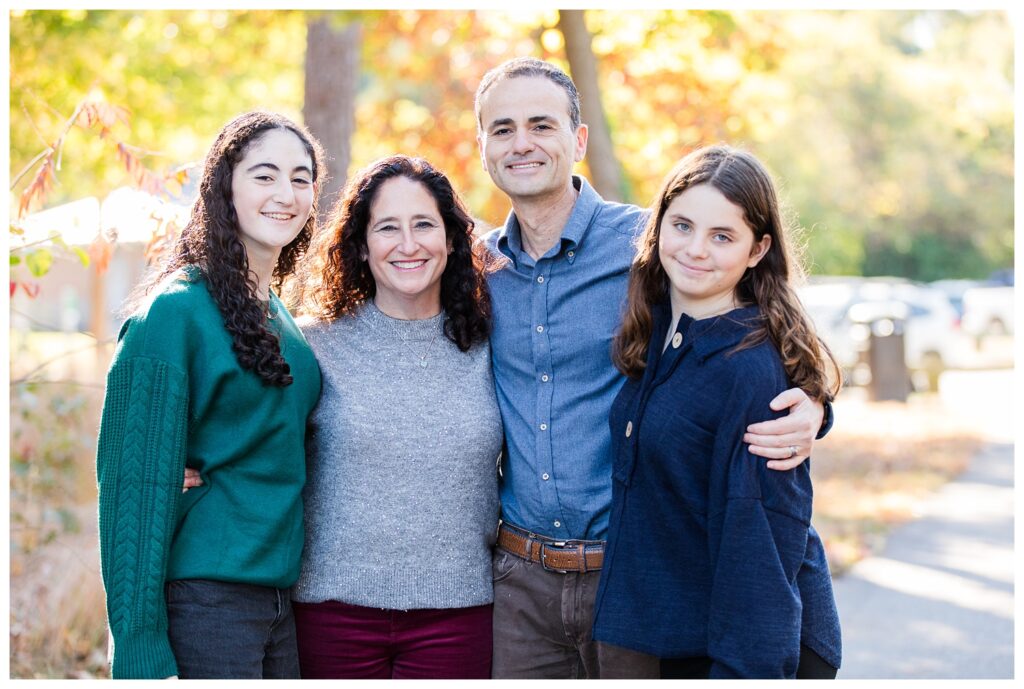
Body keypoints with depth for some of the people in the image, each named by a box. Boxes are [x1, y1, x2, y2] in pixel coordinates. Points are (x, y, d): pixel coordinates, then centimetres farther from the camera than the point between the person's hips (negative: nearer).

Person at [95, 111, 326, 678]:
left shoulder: (281, 320, 12)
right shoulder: (175, 310, -10)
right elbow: (137, 482, -14)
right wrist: (140, 650, -18)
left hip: (281, 600, 7)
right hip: (204, 600, -7)